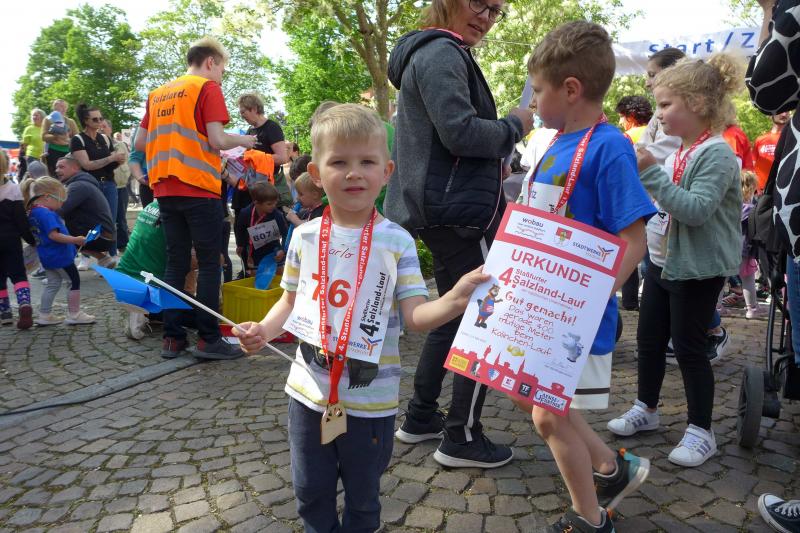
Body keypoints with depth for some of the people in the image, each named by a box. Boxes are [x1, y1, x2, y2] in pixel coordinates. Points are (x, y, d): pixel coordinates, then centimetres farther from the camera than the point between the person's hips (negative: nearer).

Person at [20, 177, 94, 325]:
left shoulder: (33, 213, 8)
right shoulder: (46, 213, -22)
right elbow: (53, 235, -29)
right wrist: (75, 240, -24)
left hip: (47, 256, 9)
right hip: (59, 256, -9)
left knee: (53, 284, 18)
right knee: (74, 282, 4)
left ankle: (44, 315, 23)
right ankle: (74, 314, 10)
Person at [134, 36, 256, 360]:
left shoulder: (158, 93, 18)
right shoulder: (207, 88, -1)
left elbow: (139, 143, 16)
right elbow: (217, 140, -12)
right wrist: (241, 141, 6)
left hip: (165, 190, 6)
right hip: (199, 188, -6)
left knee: (175, 263, 10)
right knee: (209, 264, -1)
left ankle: (172, 338, 11)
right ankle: (208, 339, -1)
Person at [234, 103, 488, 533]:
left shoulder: (396, 242, -11)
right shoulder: (305, 237, -2)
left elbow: (415, 315, -15)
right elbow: (291, 301, 9)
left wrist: (453, 301, -34)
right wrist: (263, 330, -9)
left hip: (371, 397, -2)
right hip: (309, 389, 3)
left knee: (362, 497, 19)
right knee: (311, 490, 21)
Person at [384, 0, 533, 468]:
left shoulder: (437, 53, 21)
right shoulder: (443, 53, -12)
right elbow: (460, 131, -23)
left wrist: (492, 164, 16)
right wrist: (515, 126, -6)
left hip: (443, 207, 11)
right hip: (460, 209, -11)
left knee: (456, 315, 18)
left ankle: (421, 417, 27)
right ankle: (462, 438, 7)